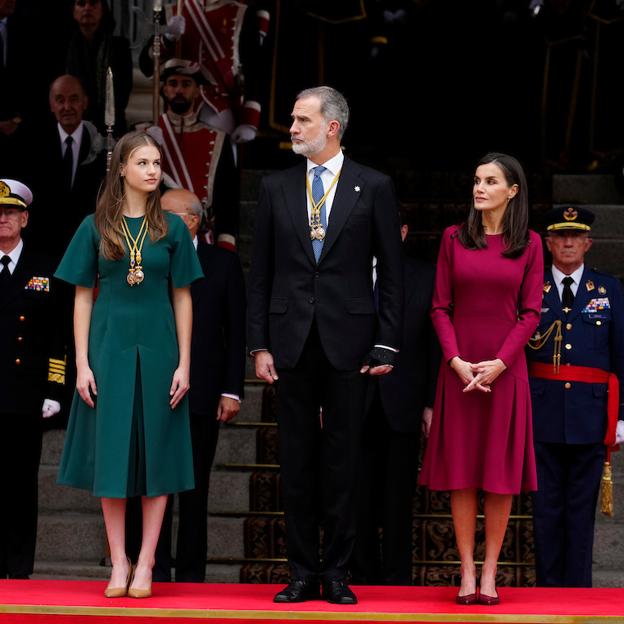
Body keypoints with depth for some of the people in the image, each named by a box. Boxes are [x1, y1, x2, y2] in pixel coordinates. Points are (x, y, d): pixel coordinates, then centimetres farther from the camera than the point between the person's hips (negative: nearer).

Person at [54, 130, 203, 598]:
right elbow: (83, 297, 3)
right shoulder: (95, 227, 2)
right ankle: (118, 563, 9)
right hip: (110, 345, 0)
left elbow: (182, 298, 4)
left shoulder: (172, 228, 3)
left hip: (157, 348, 0)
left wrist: (184, 363, -2)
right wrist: (82, 363, -4)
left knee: (156, 450, 2)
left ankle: (145, 563, 8)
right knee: (112, 450, 2)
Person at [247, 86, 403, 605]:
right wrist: (259, 344, 2)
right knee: (297, 460, 5)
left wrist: (387, 344, -4)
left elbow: (392, 271, 2)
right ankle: (303, 572, 13)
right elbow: (261, 273, 8)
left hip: (348, 342, -2)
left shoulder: (374, 187, 2)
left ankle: (337, 572, 10)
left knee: (342, 460, 2)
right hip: (292, 342, 2)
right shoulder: (276, 188, 8)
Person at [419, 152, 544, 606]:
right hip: (460, 367, 1)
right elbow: (440, 307, 2)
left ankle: (490, 572, 7)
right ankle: (467, 572, 6)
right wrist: (456, 359, -10)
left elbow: (531, 313, -1)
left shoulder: (529, 244, 2)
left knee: (501, 469, 1)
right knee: (461, 468, 1)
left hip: (506, 368, -1)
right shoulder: (454, 238, 5)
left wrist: (500, 362, -12)